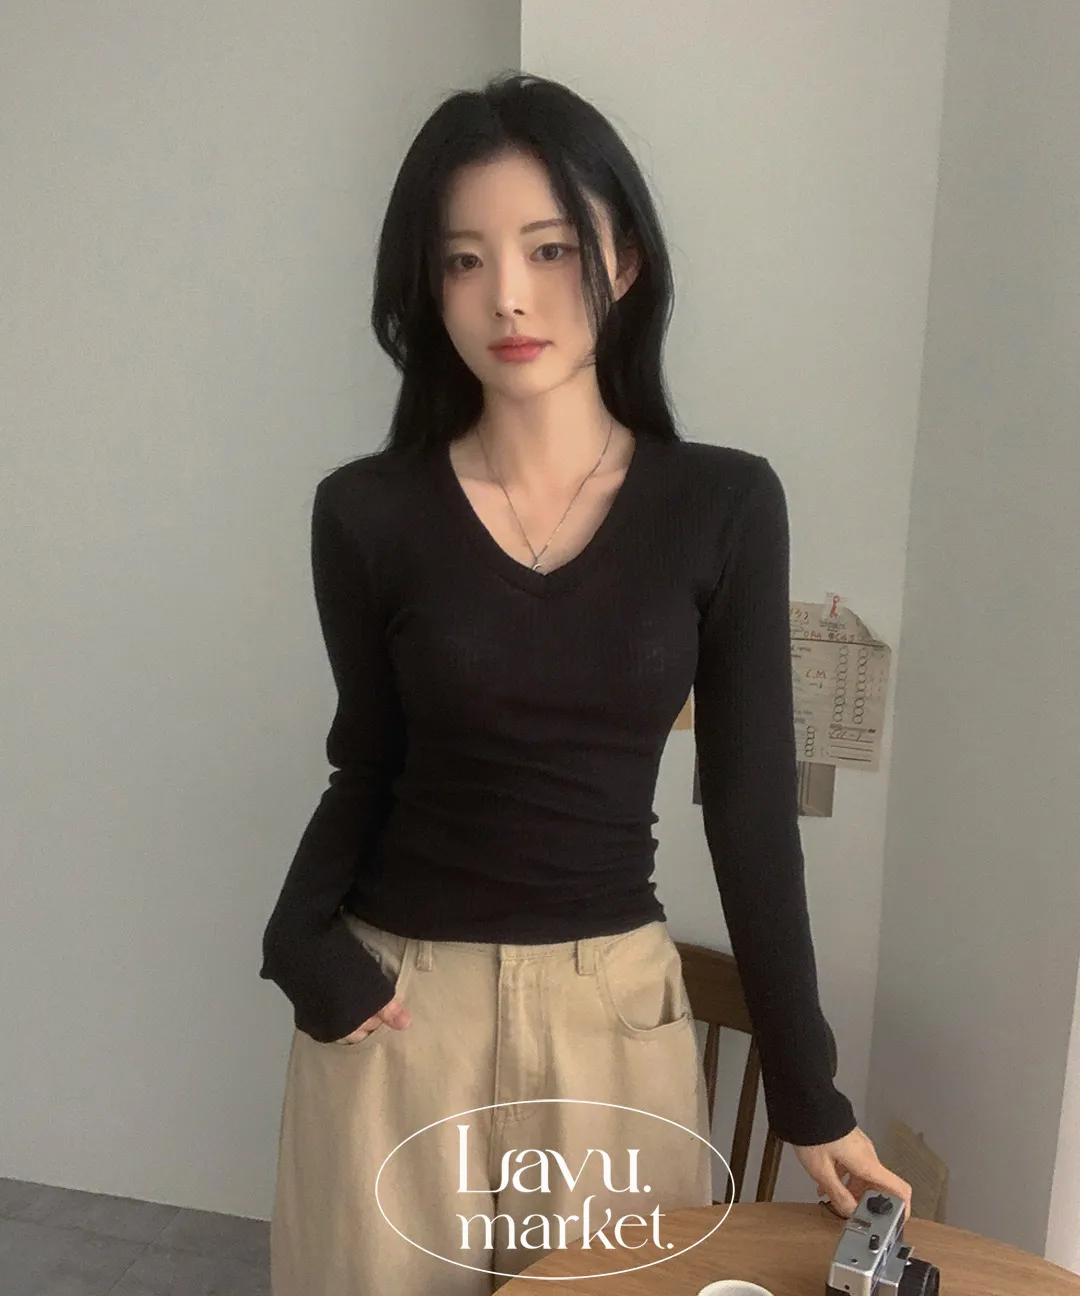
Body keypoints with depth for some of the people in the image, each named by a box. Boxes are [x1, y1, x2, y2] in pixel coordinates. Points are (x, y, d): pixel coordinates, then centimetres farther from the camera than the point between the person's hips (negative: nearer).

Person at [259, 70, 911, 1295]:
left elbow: (751, 804, -4)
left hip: (615, 999, 0)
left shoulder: (724, 505, -8)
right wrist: (302, 942, -14)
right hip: (400, 1000, 0)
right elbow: (367, 767, 4)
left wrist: (808, 1091, -1)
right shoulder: (367, 512, -7)